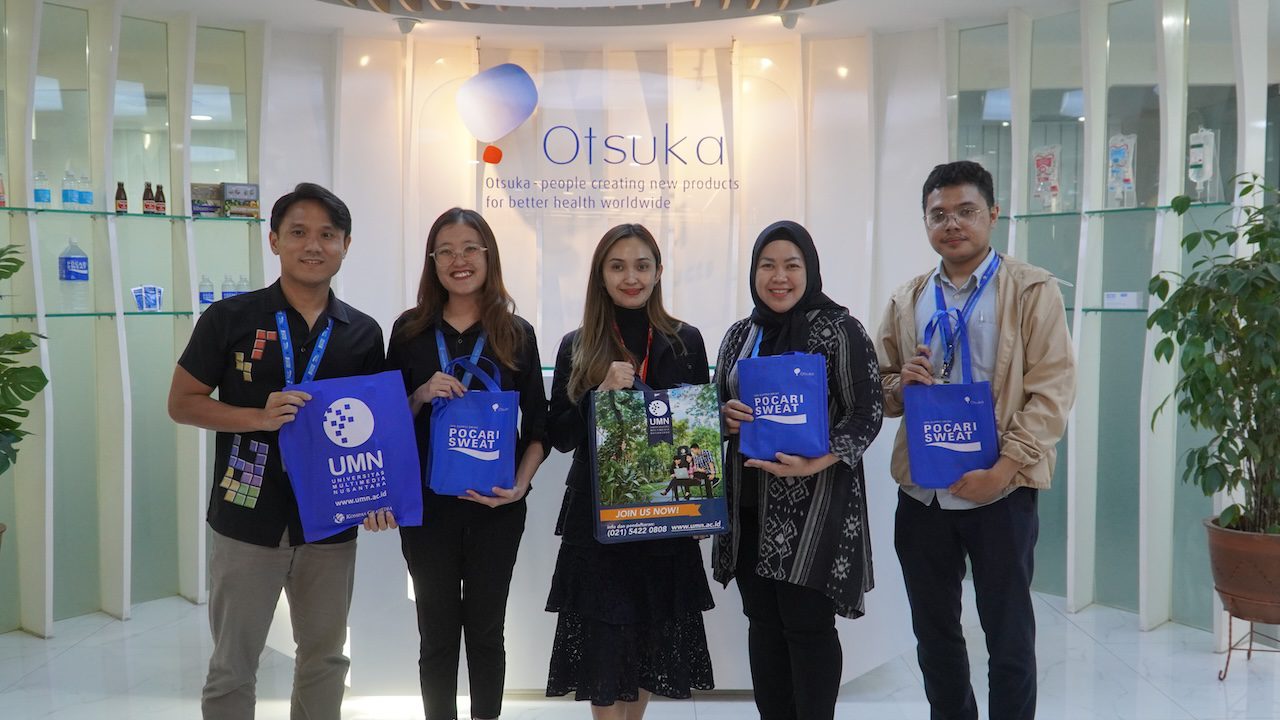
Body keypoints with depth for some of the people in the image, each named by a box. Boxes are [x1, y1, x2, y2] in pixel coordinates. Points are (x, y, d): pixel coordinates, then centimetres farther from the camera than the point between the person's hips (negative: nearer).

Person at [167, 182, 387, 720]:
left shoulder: (364, 333, 4)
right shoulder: (230, 318, -4)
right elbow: (182, 403, -2)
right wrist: (260, 417, -18)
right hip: (248, 520, -2)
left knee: (325, 658, 17)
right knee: (232, 665, 9)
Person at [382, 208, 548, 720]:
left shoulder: (516, 333, 1)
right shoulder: (410, 330, 2)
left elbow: (537, 427, 3)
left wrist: (519, 486, -11)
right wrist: (422, 395, -13)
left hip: (495, 507, 0)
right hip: (426, 504, 1)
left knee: (485, 630, 11)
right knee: (437, 633, 10)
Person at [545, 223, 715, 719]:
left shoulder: (685, 341, 2)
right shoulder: (577, 346, 1)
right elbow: (559, 436, -2)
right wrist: (601, 392, -18)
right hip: (596, 519, -1)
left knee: (650, 640, 13)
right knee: (605, 643, -2)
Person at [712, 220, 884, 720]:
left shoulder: (840, 331, -6)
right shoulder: (740, 335, 11)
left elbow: (867, 414, -9)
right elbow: (717, 407, 18)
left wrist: (813, 464, -22)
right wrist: (725, 416, -7)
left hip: (813, 506, -5)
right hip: (749, 507, 5)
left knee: (808, 626, 0)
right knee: (763, 623, 11)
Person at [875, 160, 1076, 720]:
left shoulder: (1033, 291, -4)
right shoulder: (906, 301, 9)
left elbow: (1052, 391, -10)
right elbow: (882, 391, 15)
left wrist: (1003, 471, -19)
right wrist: (901, 382, -9)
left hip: (1000, 492, -4)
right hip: (921, 492, 4)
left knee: (1009, 637, 7)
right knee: (934, 633, 15)